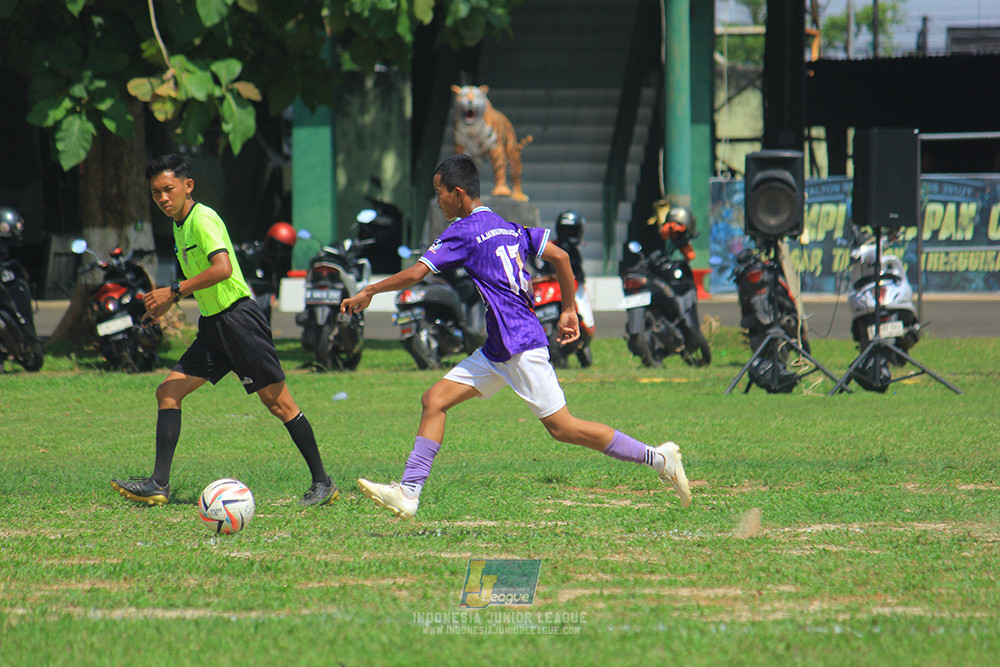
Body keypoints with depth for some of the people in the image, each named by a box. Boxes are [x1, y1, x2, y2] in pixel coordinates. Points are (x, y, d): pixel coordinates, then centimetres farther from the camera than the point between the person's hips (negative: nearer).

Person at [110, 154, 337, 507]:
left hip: (238, 317, -10)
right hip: (212, 326, 10)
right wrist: (166, 303, 19)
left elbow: (222, 268, -29)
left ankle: (322, 482, 1)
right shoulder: (180, 225, 14)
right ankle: (159, 484, -1)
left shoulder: (203, 219, -14)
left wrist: (174, 292, -23)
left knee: (277, 402, -6)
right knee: (168, 392, 1)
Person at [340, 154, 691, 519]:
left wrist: (368, 291, -4)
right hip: (497, 350, 10)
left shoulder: (463, 232, -11)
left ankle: (658, 458, 2)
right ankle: (407, 493, 0)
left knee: (562, 427, -4)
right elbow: (560, 256, 11)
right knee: (434, 400, 4)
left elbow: (414, 274, -17)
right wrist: (569, 310, 18)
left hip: (521, 347, -10)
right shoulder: (506, 226, 13)